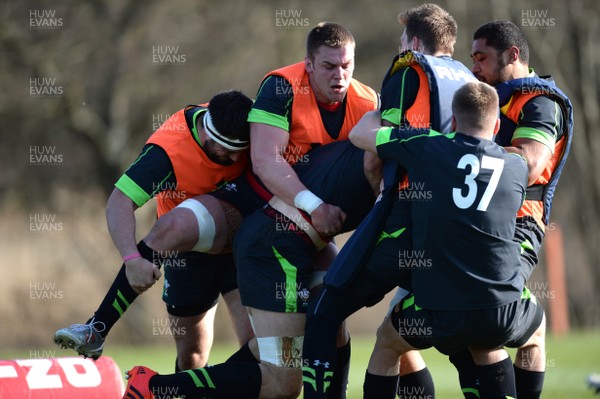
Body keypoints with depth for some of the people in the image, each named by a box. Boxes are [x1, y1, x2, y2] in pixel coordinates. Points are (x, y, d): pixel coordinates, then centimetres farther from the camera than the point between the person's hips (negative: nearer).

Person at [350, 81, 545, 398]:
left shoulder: (427, 146, 0)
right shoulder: (517, 167, 8)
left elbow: (360, 134, 13)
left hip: (439, 311, -2)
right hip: (506, 311, 2)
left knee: (387, 340, 29)